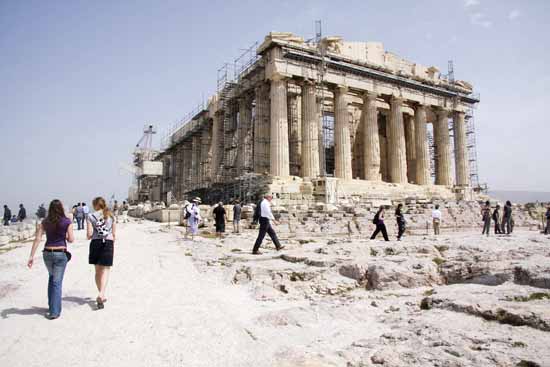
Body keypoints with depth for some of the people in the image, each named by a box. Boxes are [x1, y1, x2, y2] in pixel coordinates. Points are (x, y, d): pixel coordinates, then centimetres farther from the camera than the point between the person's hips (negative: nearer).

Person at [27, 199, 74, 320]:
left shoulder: (45, 222, 2)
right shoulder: (67, 222, -8)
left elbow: (37, 239, -3)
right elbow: (71, 240, -7)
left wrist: (31, 256, -2)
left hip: (47, 253, 4)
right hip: (61, 254, -4)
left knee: (51, 278, 25)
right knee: (57, 282, 4)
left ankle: (51, 305, 34)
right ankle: (54, 312, 6)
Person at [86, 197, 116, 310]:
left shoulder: (90, 216, -1)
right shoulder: (111, 216, 3)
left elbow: (89, 234, -7)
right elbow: (114, 234, 4)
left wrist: (89, 236, 16)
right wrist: (112, 247, 15)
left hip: (95, 243, 1)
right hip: (108, 243, 0)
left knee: (98, 271, 15)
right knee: (105, 270, 2)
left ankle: (101, 296, 25)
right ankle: (101, 294, -15)